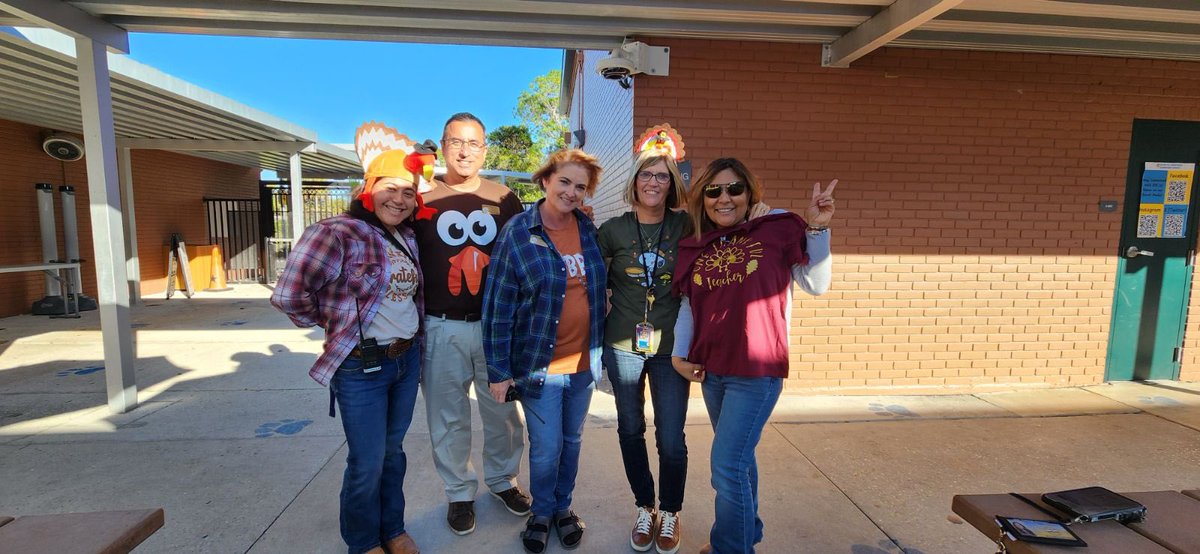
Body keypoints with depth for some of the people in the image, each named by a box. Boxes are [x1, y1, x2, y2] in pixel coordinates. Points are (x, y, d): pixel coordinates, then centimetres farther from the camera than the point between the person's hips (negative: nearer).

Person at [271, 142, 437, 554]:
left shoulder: (407, 238, 6)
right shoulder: (337, 233, -17)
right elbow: (289, 295, -21)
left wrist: (410, 331, 5)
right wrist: (334, 323, -7)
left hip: (408, 358, 6)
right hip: (361, 366, -6)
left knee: (392, 451, 21)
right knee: (368, 464, 7)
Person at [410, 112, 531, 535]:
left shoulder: (504, 199, 3)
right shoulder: (422, 199, -1)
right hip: (442, 328, -1)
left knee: (502, 410, 13)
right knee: (449, 417, 11)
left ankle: (502, 478, 37)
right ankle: (459, 493, 32)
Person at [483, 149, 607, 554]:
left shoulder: (588, 229, 0)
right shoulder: (517, 233, -12)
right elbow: (497, 307, -11)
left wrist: (599, 350, 8)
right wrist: (499, 370, -11)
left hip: (583, 362, 4)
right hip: (539, 364, -4)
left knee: (572, 441, 18)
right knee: (546, 448, 7)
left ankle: (563, 507, 41)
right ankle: (541, 512, 34)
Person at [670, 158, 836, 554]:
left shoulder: (776, 229, -7)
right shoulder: (694, 248, 5)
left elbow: (816, 285, -8)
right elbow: (688, 305, 10)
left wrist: (817, 229, -16)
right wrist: (678, 353, 3)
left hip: (757, 371, -5)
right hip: (711, 370, 6)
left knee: (727, 466, -6)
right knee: (737, 456, 22)